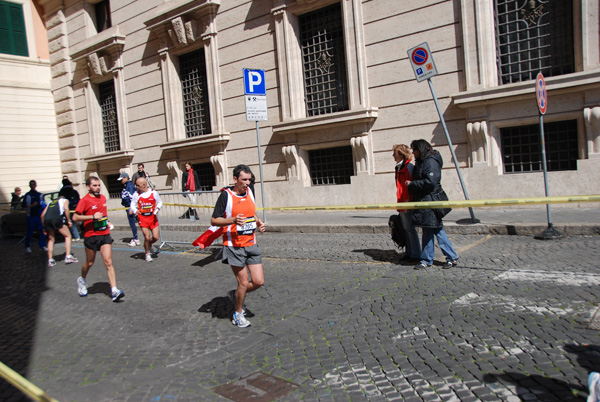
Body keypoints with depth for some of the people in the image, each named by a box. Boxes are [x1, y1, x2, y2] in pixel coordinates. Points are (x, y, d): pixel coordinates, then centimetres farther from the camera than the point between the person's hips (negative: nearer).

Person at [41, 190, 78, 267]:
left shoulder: (51, 202, 35)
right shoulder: (65, 200, 23)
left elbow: (42, 215, 28)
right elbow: (66, 209, -1)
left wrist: (44, 227, 33)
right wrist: (69, 221, 2)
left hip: (46, 219, 5)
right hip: (57, 218, -5)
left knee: (51, 240, 19)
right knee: (68, 236, 8)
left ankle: (50, 260, 15)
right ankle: (68, 257, -3)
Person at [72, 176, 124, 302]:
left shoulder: (103, 198, 10)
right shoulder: (84, 200, -9)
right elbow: (75, 217, -17)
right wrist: (93, 217, -23)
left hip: (105, 235, 4)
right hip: (91, 236, -3)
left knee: (109, 262, -7)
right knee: (89, 263, 12)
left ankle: (114, 291, -12)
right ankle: (82, 280, 43)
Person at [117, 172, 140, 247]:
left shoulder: (130, 186, -14)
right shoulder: (125, 186, 16)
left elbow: (132, 197, -20)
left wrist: (131, 209, -22)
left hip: (130, 207, -10)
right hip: (127, 207, 10)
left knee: (132, 223, -6)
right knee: (132, 223, 14)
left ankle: (136, 240, 0)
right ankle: (134, 238, 21)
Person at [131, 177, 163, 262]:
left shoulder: (153, 193, -2)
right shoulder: (136, 194, -1)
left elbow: (160, 202, 10)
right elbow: (133, 205, 4)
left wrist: (157, 208, -9)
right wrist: (135, 210, -18)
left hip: (153, 218, 1)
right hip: (142, 218, -1)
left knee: (156, 237, -3)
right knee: (147, 237, -6)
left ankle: (149, 245, 32)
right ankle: (147, 254, 15)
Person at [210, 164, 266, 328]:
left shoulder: (249, 192, 8)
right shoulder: (226, 195, -11)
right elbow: (214, 221, -10)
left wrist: (258, 222, 4)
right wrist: (234, 220, -25)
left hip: (251, 244, 6)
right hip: (234, 247, -6)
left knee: (259, 281, 3)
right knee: (244, 282, -1)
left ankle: (235, 295, 30)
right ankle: (238, 314, 23)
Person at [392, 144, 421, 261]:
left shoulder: (409, 165, -10)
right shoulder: (399, 167, 18)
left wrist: (407, 201, -19)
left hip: (407, 203, -9)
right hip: (402, 203, 9)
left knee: (410, 228, -5)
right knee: (405, 229, 11)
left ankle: (416, 254, 2)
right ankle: (408, 252, 18)